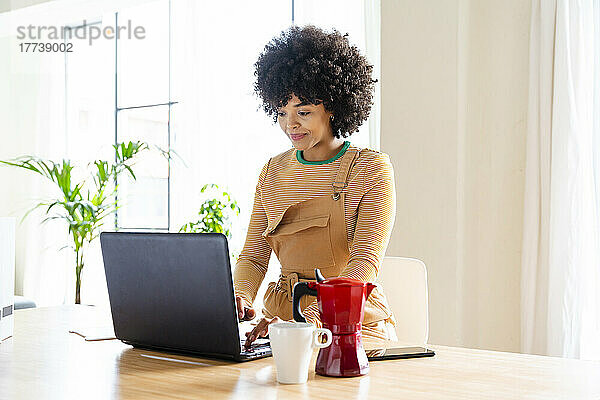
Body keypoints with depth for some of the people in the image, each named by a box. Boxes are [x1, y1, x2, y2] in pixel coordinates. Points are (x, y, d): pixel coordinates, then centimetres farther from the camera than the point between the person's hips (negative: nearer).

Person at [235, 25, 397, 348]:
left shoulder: (372, 168, -5)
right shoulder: (273, 172, 11)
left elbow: (365, 263, -16)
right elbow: (253, 257, 9)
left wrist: (312, 318, -32)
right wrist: (240, 297, -14)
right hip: (283, 316, 5)